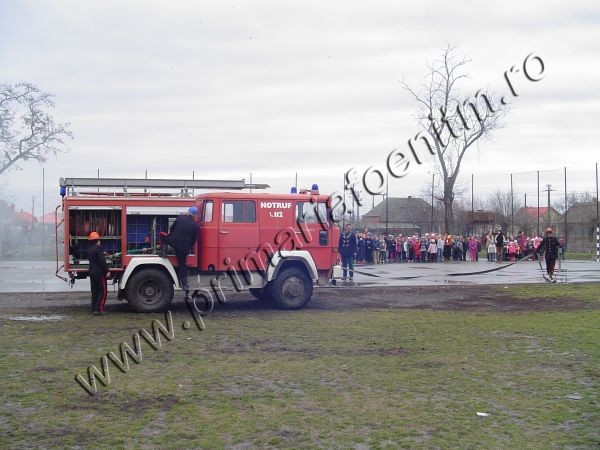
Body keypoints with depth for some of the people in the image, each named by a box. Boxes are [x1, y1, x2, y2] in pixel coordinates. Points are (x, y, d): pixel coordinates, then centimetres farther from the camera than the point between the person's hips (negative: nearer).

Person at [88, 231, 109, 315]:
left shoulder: (89, 249, 10)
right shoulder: (98, 248, -15)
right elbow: (102, 261, -21)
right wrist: (107, 271, -17)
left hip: (92, 272, 8)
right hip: (99, 272, -8)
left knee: (94, 291, 12)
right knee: (102, 291, -2)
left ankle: (94, 309, 12)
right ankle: (99, 309, -8)